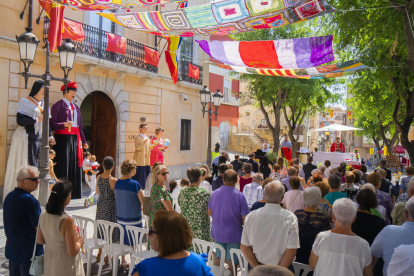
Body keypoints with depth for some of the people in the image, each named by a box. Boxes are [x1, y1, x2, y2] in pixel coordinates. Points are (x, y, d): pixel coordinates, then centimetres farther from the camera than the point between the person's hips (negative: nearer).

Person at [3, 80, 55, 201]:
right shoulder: (25, 101, -2)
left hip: (39, 139, 6)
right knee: (22, 167, -3)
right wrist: (36, 119, -12)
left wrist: (50, 136, 9)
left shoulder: (44, 104, 17)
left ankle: (32, 195, 8)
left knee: (35, 166, 4)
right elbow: (20, 120, -10)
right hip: (26, 138, -6)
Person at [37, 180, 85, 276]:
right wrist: (79, 242, -5)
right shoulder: (66, 221, -29)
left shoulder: (43, 216, -7)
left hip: (49, 264, 7)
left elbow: (40, 241, 8)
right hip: (65, 268, -6)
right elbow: (72, 252, -24)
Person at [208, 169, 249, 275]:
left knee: (218, 258, 19)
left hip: (217, 232, 4)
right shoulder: (240, 196, -18)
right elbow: (245, 218, -16)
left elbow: (210, 212, 6)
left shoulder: (215, 193, -6)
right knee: (232, 261, 10)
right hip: (234, 233, -4)